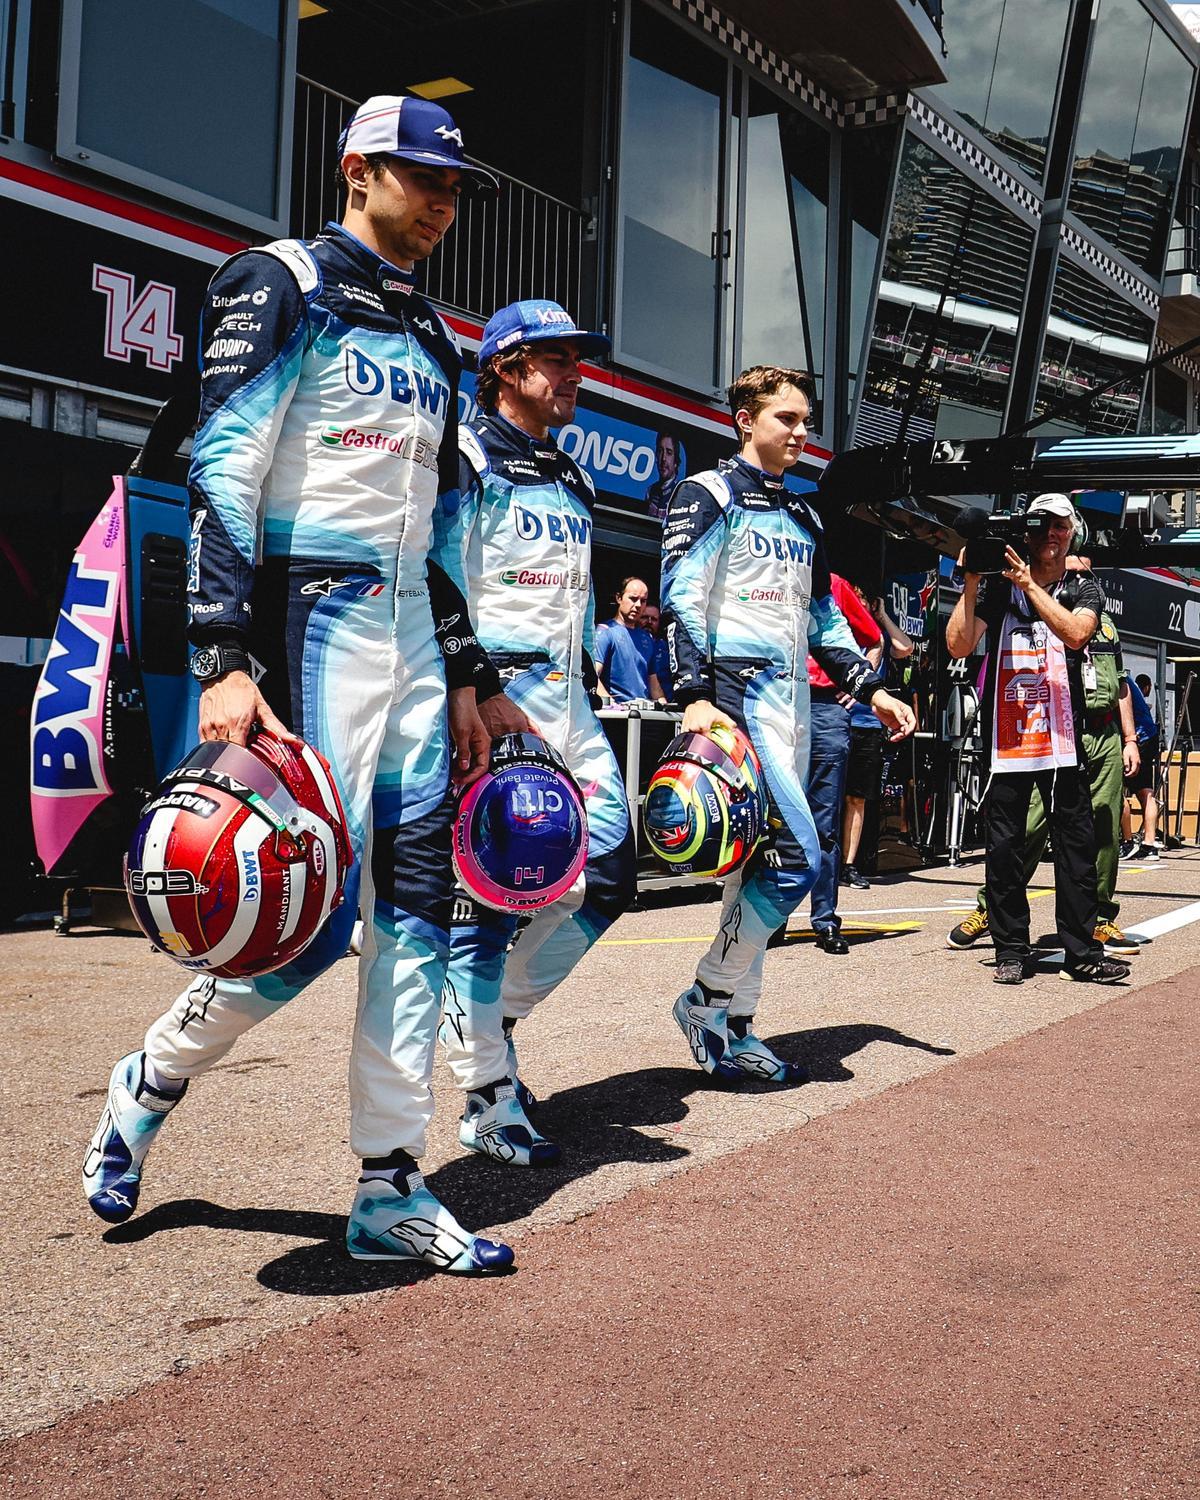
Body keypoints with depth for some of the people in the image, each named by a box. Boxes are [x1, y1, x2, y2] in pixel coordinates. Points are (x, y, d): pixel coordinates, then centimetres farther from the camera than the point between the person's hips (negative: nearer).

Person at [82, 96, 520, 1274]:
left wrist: (465, 675, 18)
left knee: (416, 901, 2)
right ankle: (151, 1082, 16)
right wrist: (227, 663, -22)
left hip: (412, 631, 8)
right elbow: (223, 473, -13)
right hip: (312, 615, -8)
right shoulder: (283, 282, -3)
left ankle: (390, 1190, 9)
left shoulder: (428, 335, 21)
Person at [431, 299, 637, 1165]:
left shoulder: (571, 483, 21)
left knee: (609, 875, 6)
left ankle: (495, 1019, 23)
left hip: (564, 698, 9)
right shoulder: (468, 463, -4)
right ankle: (489, 1102, 2)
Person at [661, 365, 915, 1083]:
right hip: (739, 692, -8)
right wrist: (696, 697, -22)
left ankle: (735, 1029, 13)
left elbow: (823, 619, 26)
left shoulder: (804, 517, 22)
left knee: (760, 862, 7)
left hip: (795, 699, 8)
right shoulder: (709, 495, -1)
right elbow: (683, 601, -11)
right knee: (797, 854, -16)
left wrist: (871, 687, 15)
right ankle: (707, 998, -2)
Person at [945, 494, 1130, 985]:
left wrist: (1027, 582, -14)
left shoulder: (1083, 589, 10)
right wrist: (971, 583, -7)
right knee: (1004, 847, 2)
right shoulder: (997, 587, 9)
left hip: (1062, 734, 0)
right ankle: (1011, 950, 10)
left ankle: (1081, 951, 6)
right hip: (1005, 734, 0)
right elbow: (959, 645, -1)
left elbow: (1074, 633, -12)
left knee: (1076, 843, 0)